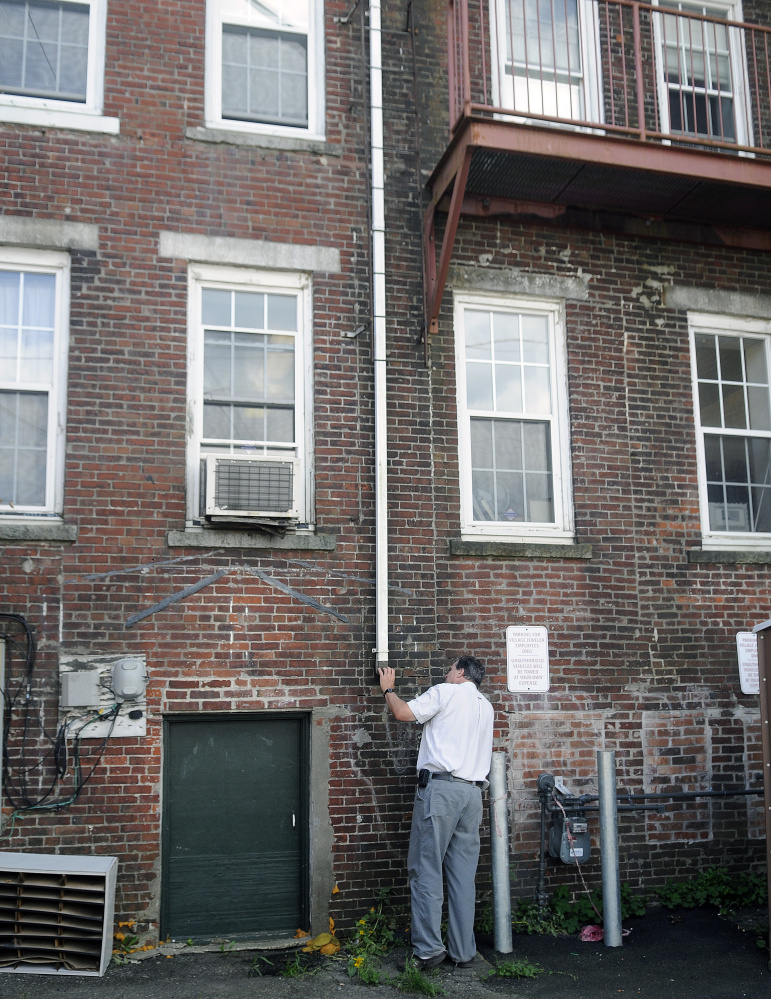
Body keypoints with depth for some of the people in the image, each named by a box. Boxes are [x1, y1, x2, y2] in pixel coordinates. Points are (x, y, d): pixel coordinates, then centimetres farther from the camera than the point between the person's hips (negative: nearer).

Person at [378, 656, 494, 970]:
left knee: (426, 868, -5)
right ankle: (463, 951, 9)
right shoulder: (486, 706, 21)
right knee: (463, 875, 7)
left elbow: (403, 713, -5)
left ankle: (427, 948, -9)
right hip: (473, 791, 7)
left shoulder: (445, 692, 1)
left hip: (440, 787, -7)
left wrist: (388, 689, 15)